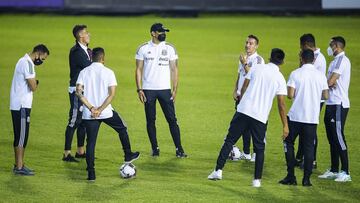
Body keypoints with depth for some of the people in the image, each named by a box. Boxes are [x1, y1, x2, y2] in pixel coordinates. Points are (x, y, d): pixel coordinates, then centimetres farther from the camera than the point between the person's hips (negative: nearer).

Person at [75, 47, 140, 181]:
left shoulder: (84, 72, 2)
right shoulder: (108, 72, -3)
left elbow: (78, 92, -9)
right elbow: (112, 94, -12)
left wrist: (91, 108, -11)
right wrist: (100, 109, -13)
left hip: (89, 114, 1)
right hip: (106, 112, -1)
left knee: (91, 142, 5)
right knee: (122, 129, 26)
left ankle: (91, 173, -2)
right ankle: (128, 155, 36)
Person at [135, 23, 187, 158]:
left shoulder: (170, 48, 4)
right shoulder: (143, 49, 2)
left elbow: (174, 69, 5)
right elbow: (139, 69, 3)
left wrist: (175, 89, -2)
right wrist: (139, 89, -5)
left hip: (165, 89, 0)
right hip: (148, 90, 0)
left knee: (172, 119, -4)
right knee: (150, 120, 4)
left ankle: (179, 149, -3)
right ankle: (155, 148, 14)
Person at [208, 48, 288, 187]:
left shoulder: (256, 68, 6)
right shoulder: (280, 79, 2)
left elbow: (243, 88, 7)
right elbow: (281, 104, 0)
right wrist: (285, 125, 5)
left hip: (243, 110, 1)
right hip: (260, 117, -1)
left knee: (230, 140, 7)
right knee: (259, 149, 11)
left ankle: (218, 170, 0)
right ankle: (257, 180, 8)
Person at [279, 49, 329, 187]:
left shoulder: (295, 74, -6)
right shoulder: (320, 75, 2)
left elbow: (290, 95, -11)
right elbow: (325, 96, 3)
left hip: (296, 115, -2)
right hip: (313, 117, 2)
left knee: (289, 143, 13)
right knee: (309, 147, 8)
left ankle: (291, 176, 7)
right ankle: (307, 178, 3)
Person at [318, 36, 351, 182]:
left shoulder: (342, 60, -13)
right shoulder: (335, 61, 19)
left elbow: (330, 82, -18)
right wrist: (329, 83, -6)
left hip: (339, 104, -10)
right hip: (331, 104, 10)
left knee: (338, 137, -11)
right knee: (332, 138, 13)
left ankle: (345, 172, -10)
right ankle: (334, 170, 19)